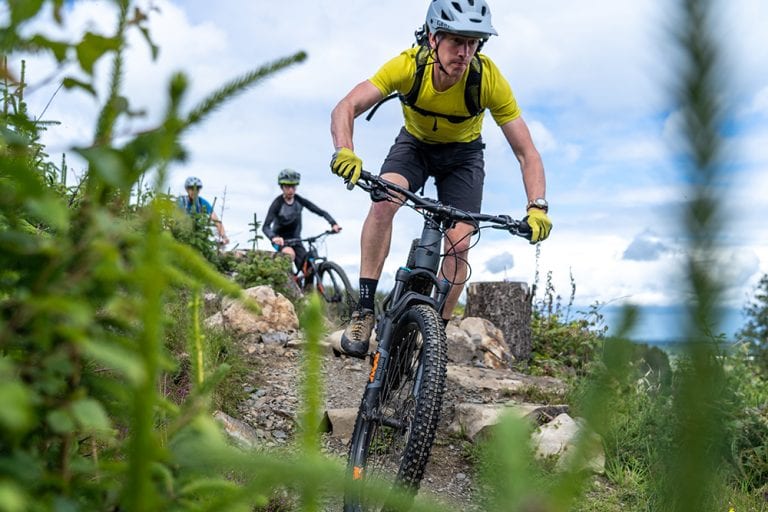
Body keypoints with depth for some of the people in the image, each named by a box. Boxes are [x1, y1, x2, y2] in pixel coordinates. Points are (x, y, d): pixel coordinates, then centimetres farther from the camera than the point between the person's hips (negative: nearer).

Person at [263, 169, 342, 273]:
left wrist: (333, 224, -30)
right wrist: (273, 237, -50)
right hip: (280, 240, -4)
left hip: (295, 239, 4)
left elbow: (321, 212, -10)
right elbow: (265, 227, -28)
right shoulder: (278, 204, -19)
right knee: (290, 254, -37)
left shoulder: (300, 201, -9)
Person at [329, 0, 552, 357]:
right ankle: (364, 311, -22)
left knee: (458, 246, -13)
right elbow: (346, 107, -34)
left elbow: (526, 153, -26)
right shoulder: (408, 65, -30)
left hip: (463, 155, 1)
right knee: (384, 200, -30)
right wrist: (345, 152, -54)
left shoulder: (489, 79, -30)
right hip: (414, 144, 0)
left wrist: (537, 207, -41)